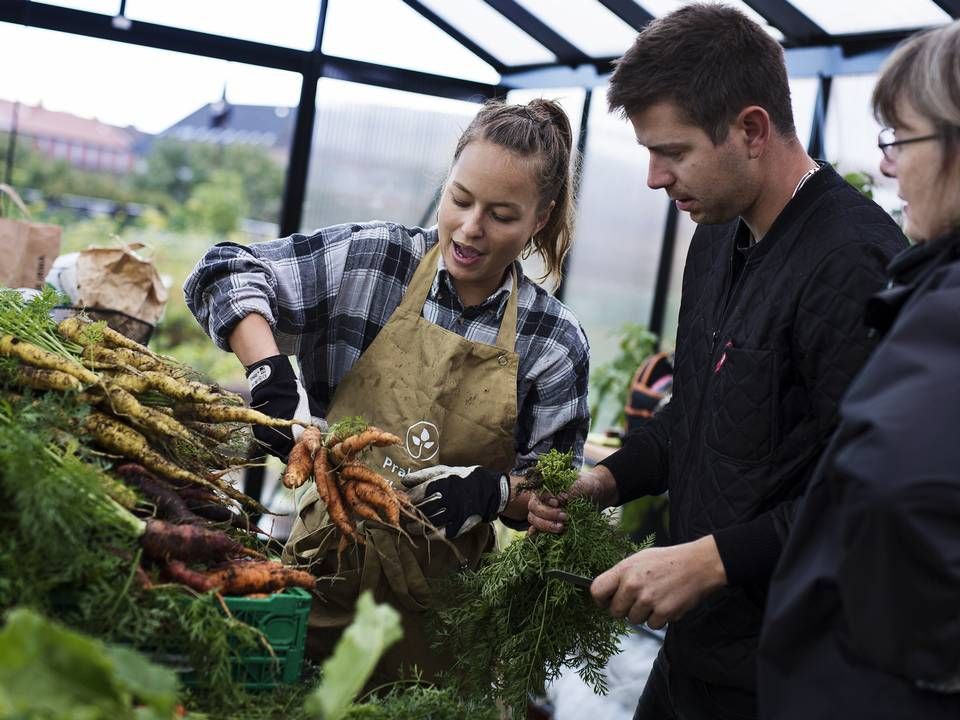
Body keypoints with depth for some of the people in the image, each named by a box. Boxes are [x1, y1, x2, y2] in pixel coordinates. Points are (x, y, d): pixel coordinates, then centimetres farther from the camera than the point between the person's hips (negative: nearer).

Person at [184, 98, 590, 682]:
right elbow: (227, 273, -6)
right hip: (328, 569, 1)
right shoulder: (369, 261, -6)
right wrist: (271, 375, -22)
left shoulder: (555, 342, -5)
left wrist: (491, 490, -21)